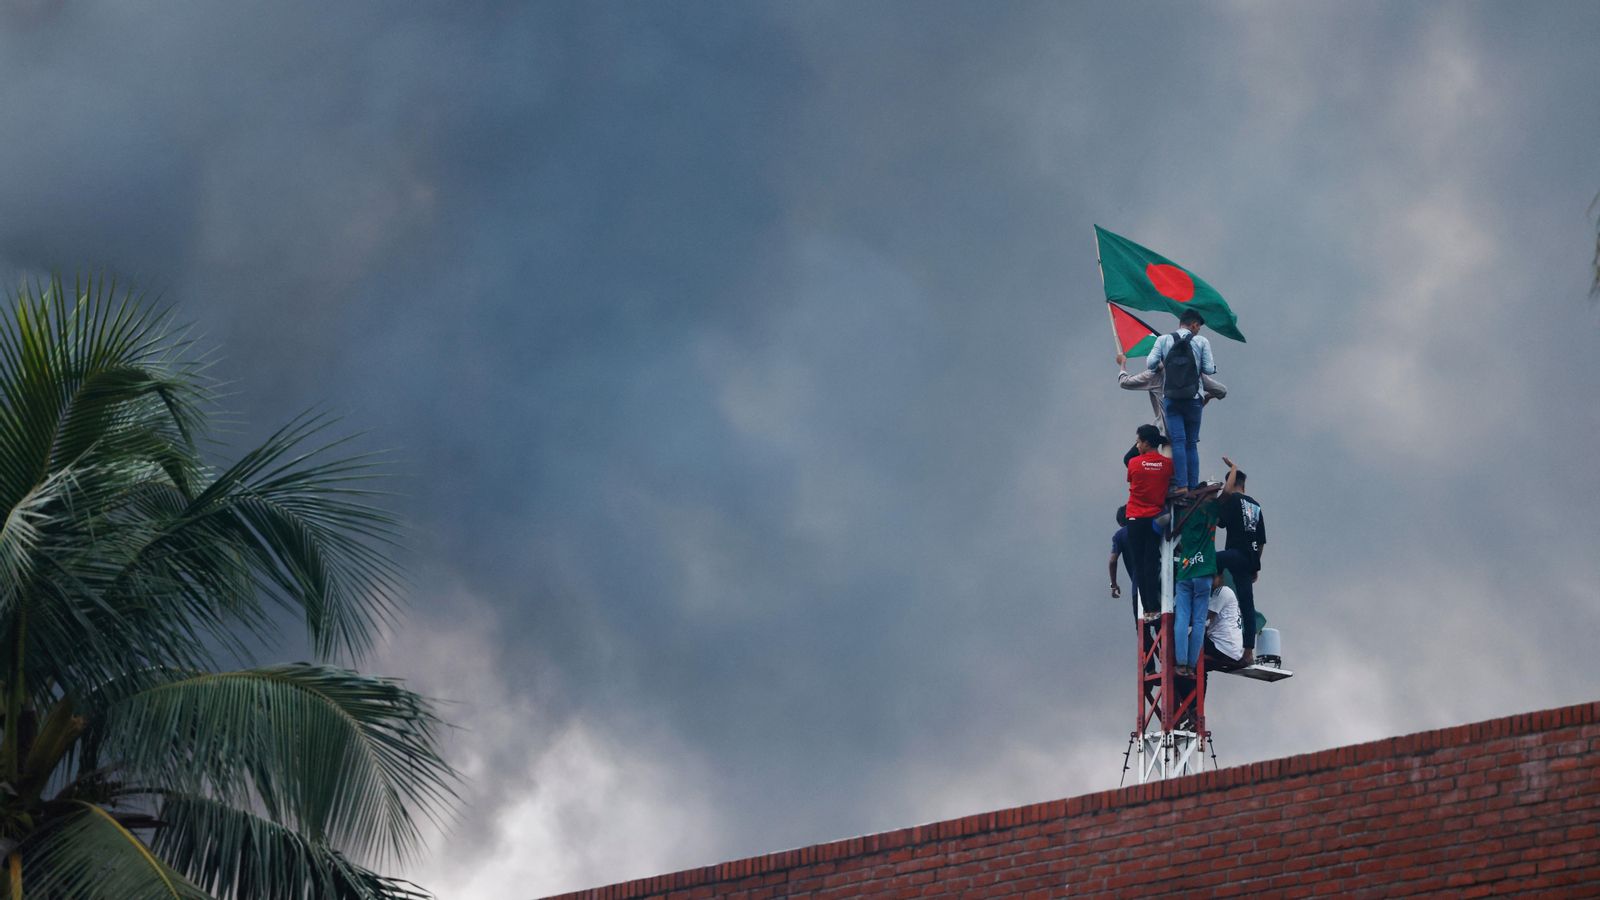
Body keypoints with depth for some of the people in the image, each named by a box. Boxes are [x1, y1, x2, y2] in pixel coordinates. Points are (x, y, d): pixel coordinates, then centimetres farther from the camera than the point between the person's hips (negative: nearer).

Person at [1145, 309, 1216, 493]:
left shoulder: (1163, 340, 4)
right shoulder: (1201, 342, 2)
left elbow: (1150, 363, -3)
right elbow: (1209, 369, -1)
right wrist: (1214, 365, 21)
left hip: (1171, 398, 0)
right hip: (1193, 398, 0)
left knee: (1178, 441, -5)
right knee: (1192, 443, 7)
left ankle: (1181, 485, -18)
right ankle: (1193, 486, 3)